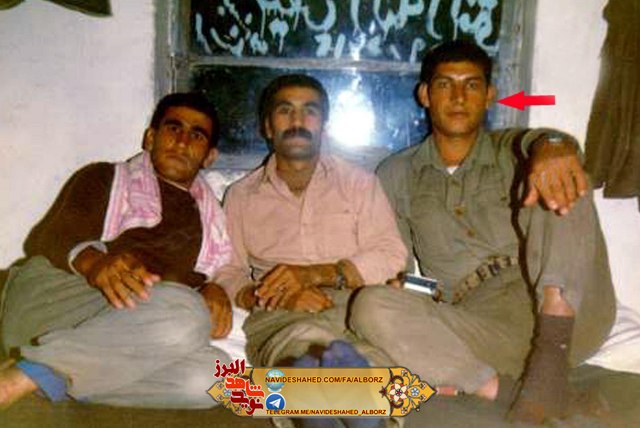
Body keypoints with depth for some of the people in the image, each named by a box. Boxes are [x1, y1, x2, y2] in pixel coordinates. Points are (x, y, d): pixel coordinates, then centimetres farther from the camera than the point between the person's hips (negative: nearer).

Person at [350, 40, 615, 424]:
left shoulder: (512, 150, 14)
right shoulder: (397, 175, 17)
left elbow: (546, 140, -12)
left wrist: (553, 148, -37)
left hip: (569, 310, 1)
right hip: (480, 322, 0)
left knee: (558, 175, -19)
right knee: (370, 306, -25)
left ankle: (552, 350, -31)